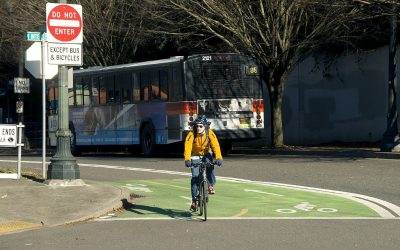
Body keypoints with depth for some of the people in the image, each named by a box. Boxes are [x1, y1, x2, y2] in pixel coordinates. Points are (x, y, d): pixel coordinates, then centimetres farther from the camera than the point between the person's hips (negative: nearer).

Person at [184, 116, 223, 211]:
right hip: (195, 156, 0)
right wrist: (187, 160, -50)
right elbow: (187, 147, -34)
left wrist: (218, 158, -45)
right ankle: (194, 200, -2)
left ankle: (211, 185, -17)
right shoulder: (191, 134, -23)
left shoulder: (210, 133, -21)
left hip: (206, 154, 0)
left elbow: (215, 145, -31)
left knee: (209, 162, -34)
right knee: (195, 177, -12)